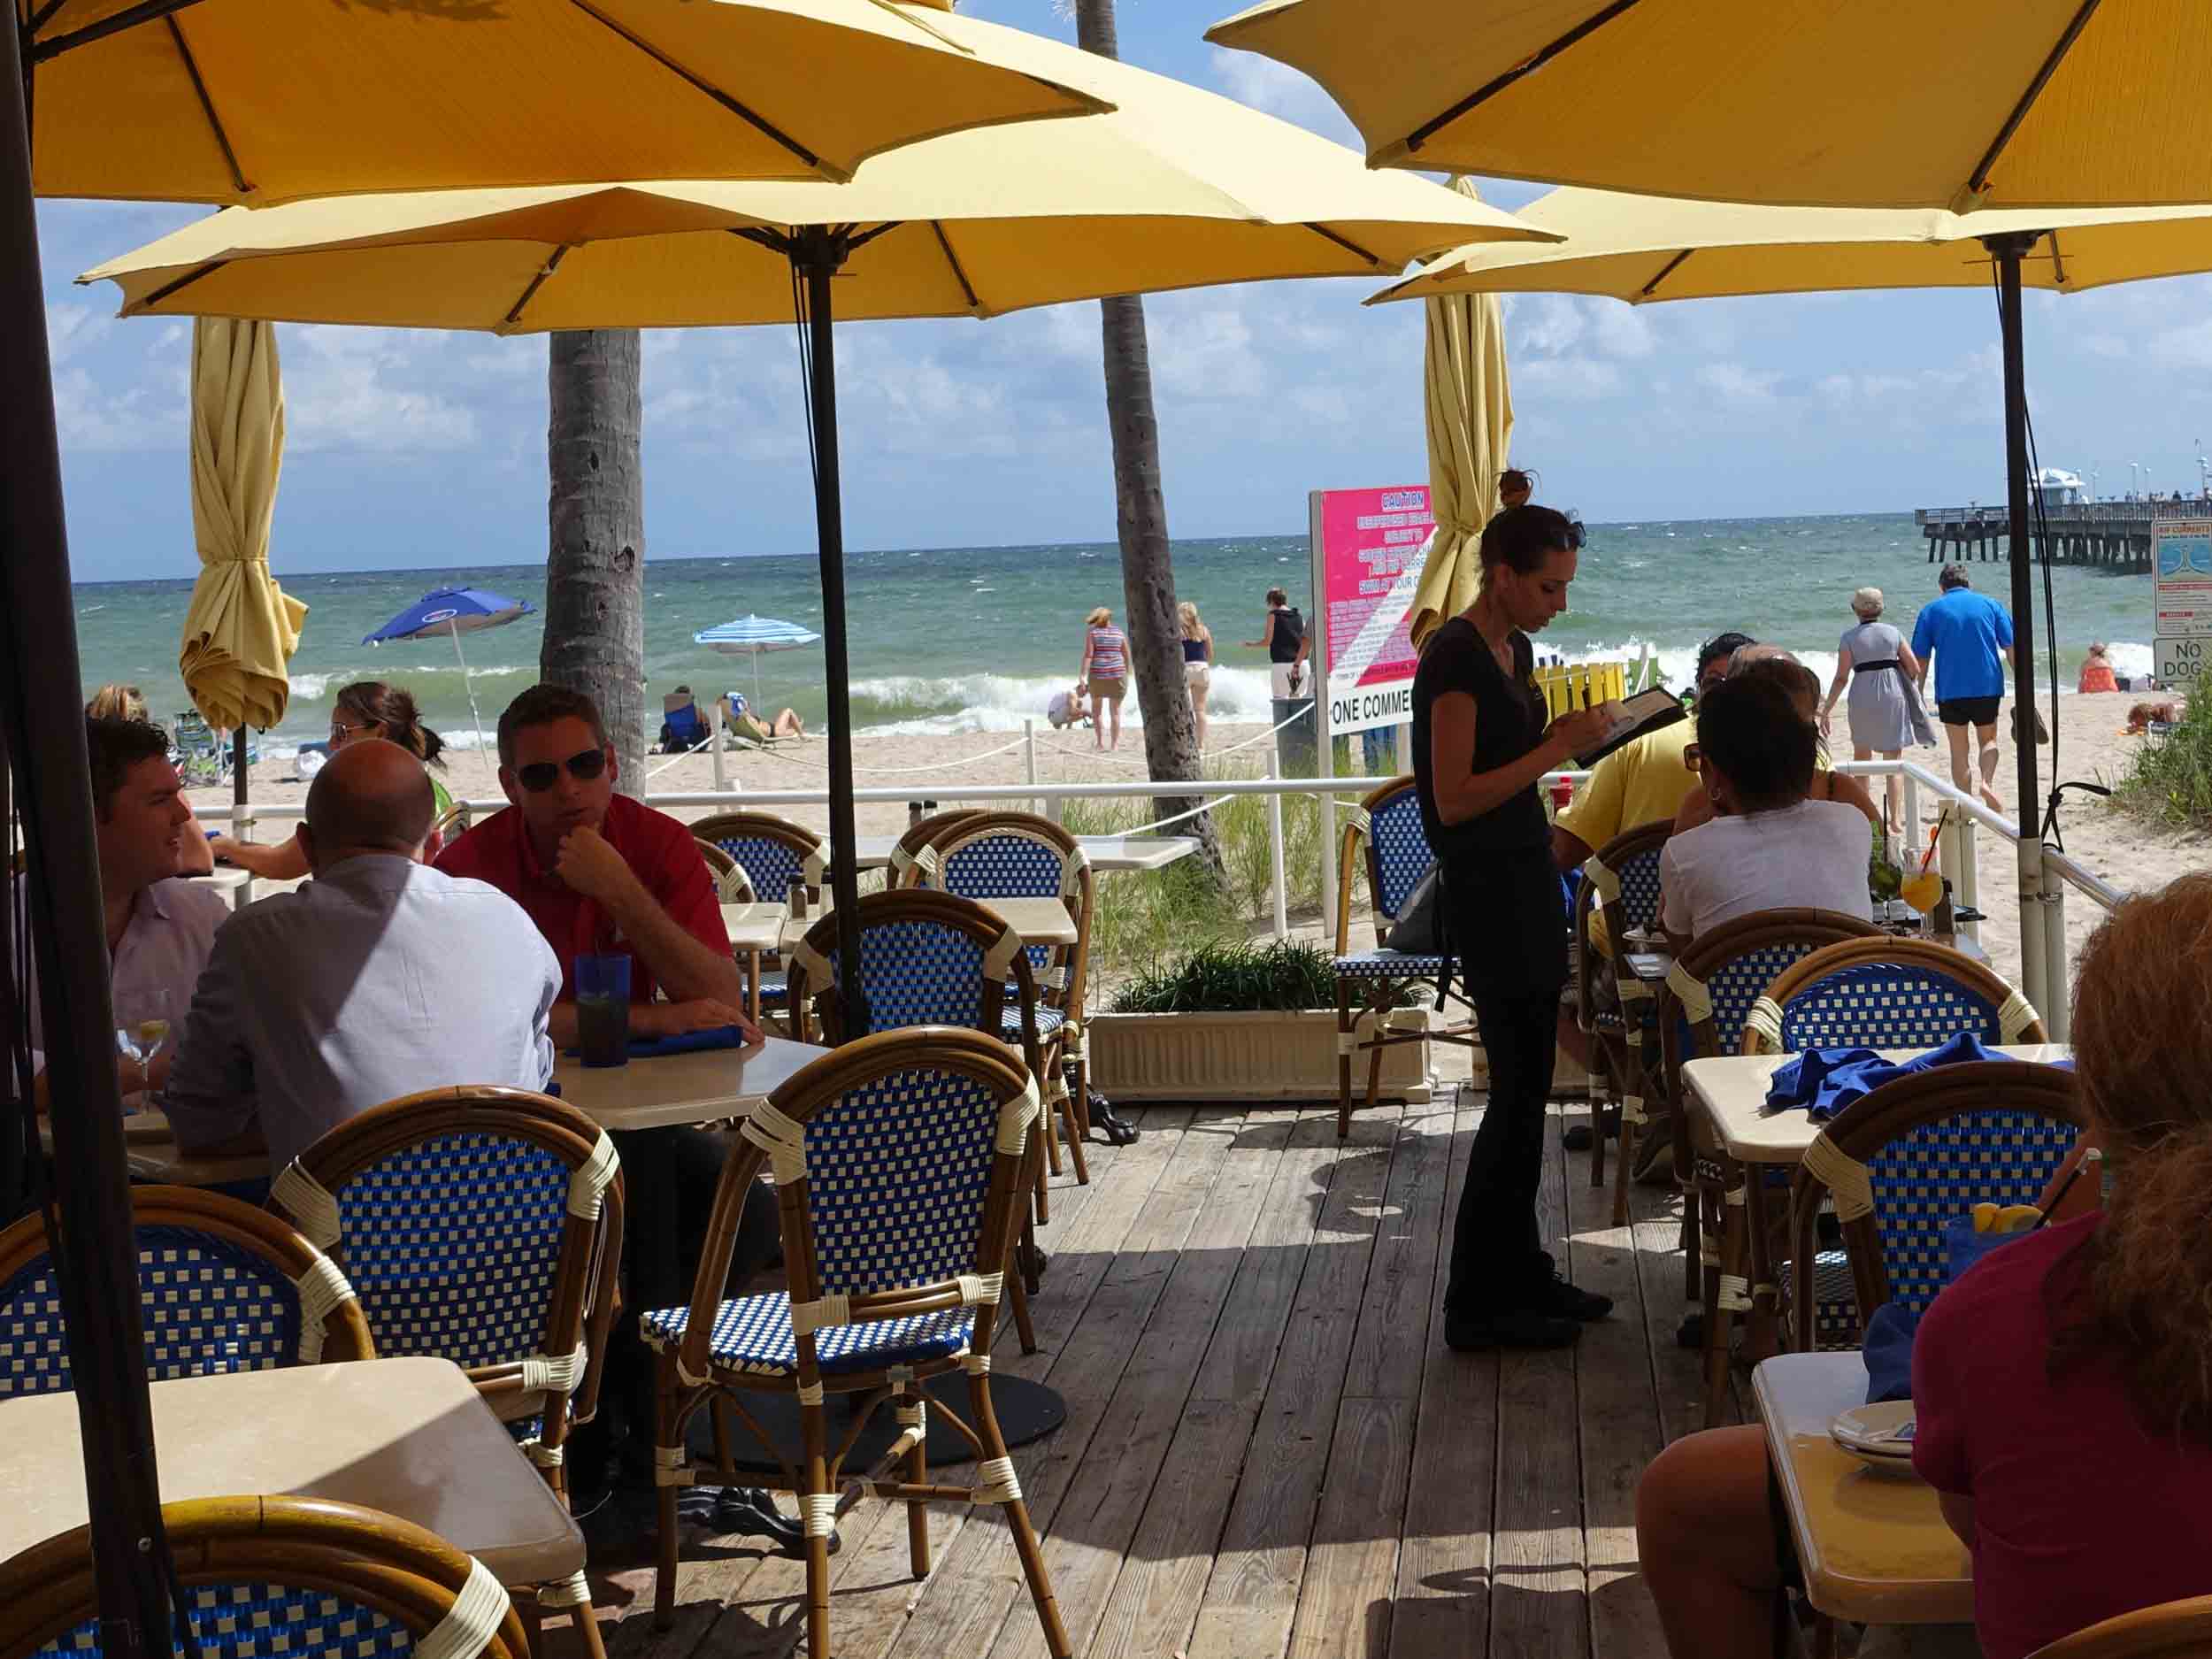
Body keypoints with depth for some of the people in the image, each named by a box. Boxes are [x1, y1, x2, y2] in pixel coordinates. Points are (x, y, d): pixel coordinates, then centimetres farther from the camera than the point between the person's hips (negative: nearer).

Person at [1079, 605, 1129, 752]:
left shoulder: (1091, 632, -1)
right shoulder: (1119, 633, 8)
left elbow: (1088, 655, -10)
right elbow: (1127, 656, 12)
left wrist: (1083, 674, -12)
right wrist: (1126, 673, 24)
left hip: (1097, 674, -2)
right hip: (1117, 674, 2)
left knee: (1097, 708, 16)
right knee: (1115, 709, 8)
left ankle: (1101, 741, 7)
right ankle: (1115, 743, 7)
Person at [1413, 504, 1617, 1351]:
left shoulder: (1513, 648, 12)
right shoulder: (1456, 656, -16)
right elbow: (1455, 799, -21)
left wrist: (1571, 733, 5)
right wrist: (1559, 747, -19)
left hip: (1527, 880, 9)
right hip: (1487, 892, -9)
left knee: (1527, 1088, 13)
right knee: (1517, 1090, -6)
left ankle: (1519, 1273, 22)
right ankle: (1479, 1303, 1)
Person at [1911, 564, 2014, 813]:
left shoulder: (1931, 611, 5)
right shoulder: (1991, 605, 7)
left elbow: (1920, 659, 3)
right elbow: (2011, 648, 3)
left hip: (1950, 690, -1)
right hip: (1988, 687, 1)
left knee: (1959, 750, 9)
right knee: (1988, 740, 18)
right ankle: (1987, 782, -9)